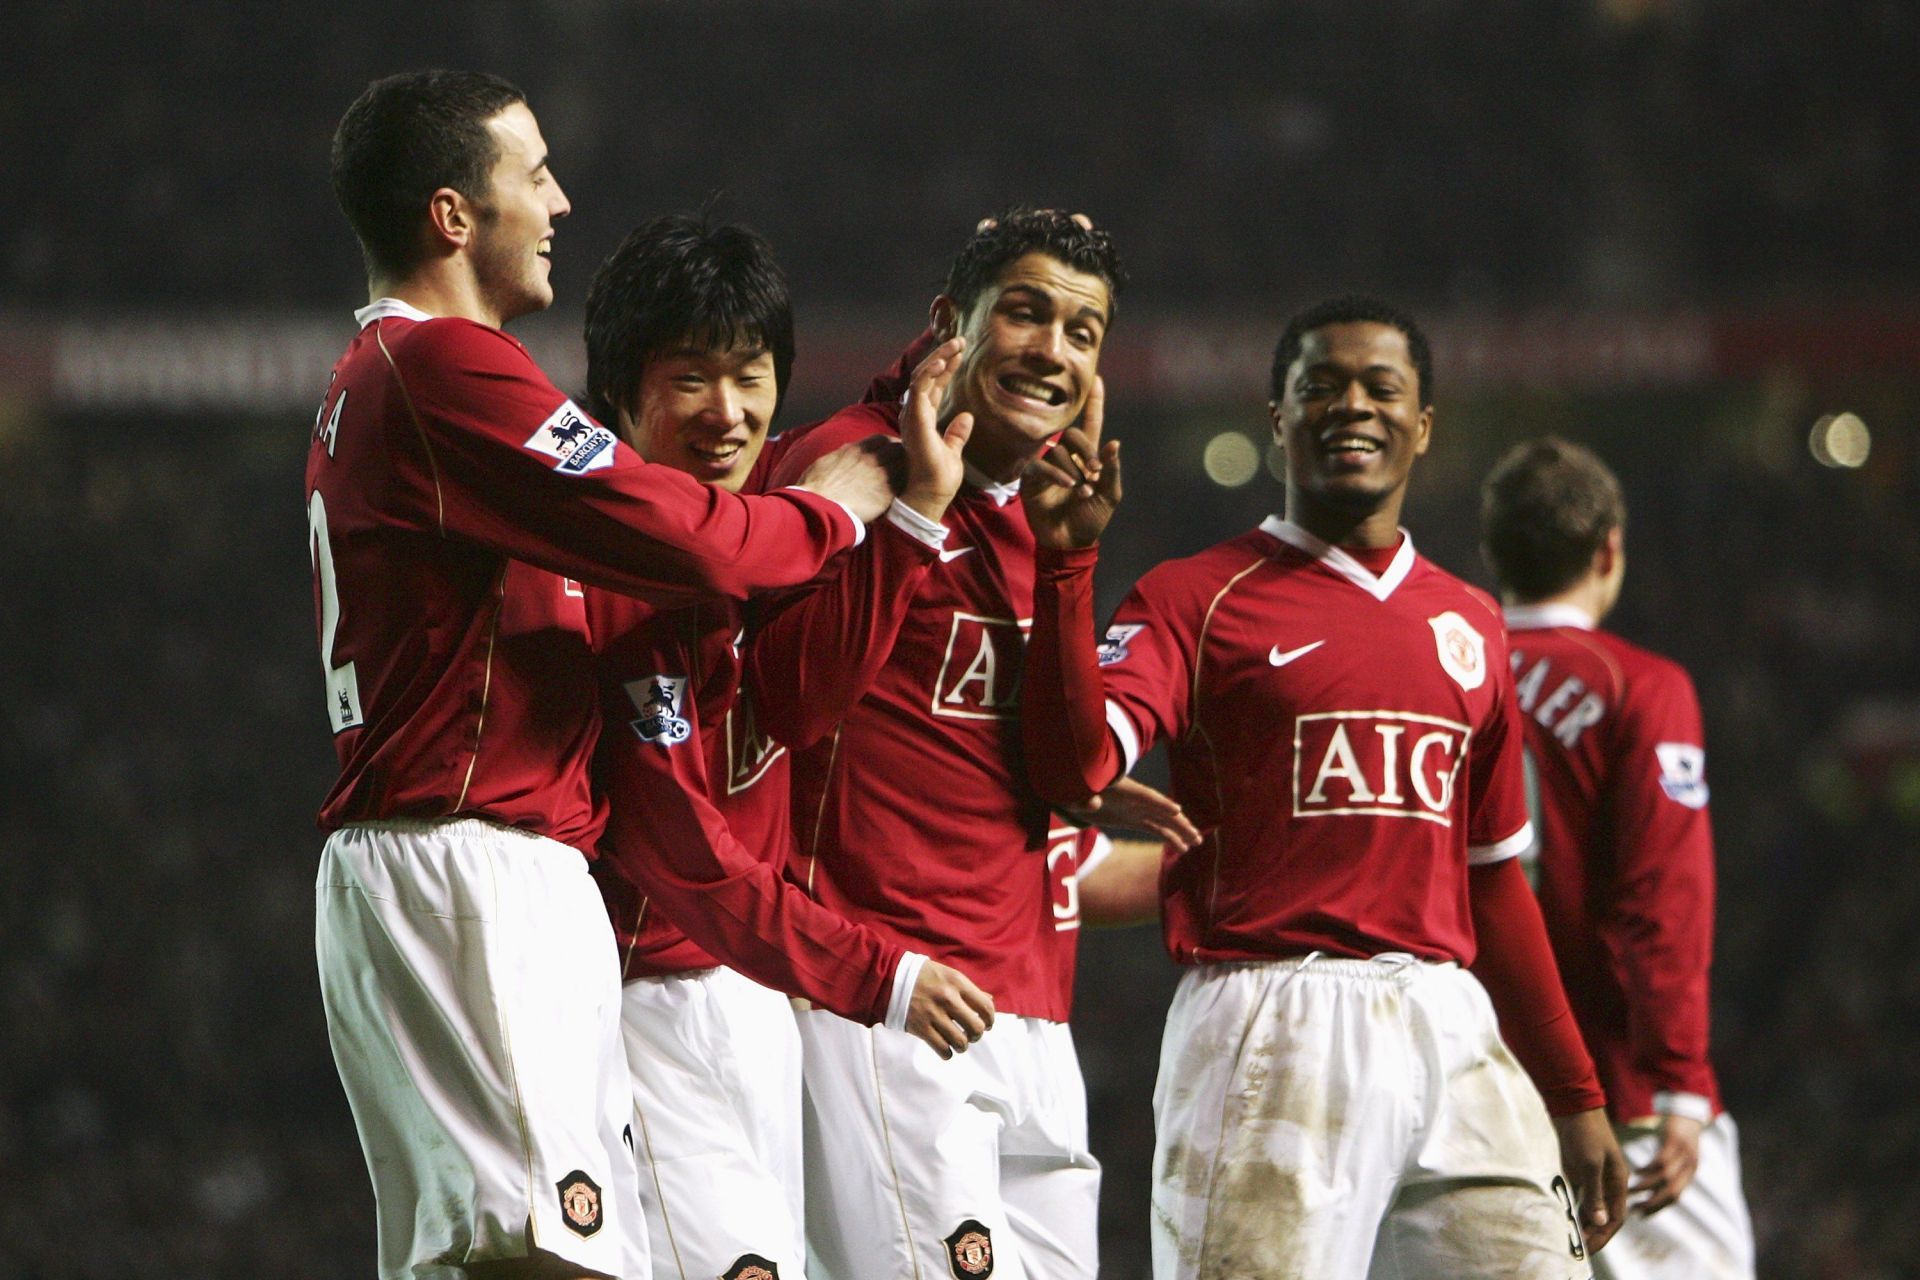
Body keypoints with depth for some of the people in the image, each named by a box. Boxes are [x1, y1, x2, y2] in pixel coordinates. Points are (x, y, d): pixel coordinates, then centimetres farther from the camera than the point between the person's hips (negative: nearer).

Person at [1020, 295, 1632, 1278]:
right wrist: (1065, 559, -21)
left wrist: (1576, 1097, 20)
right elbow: (1074, 764, -13)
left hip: (1454, 1032, 5)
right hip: (1272, 1037, -5)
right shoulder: (1199, 599, 4)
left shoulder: (1469, 627, 19)